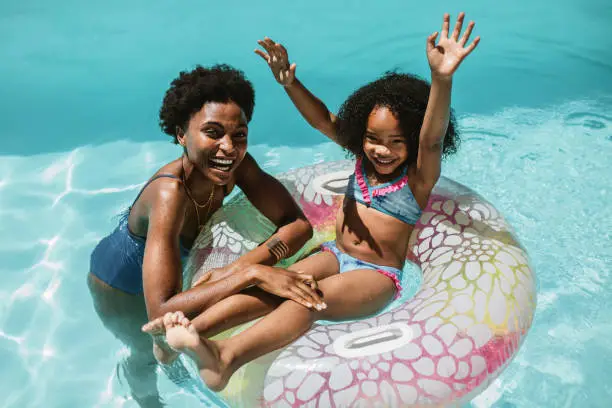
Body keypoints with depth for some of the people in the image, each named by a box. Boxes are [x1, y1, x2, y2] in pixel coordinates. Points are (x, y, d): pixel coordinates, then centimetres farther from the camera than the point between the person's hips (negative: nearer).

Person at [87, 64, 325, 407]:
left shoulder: (238, 165, -29)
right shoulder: (170, 193, -45)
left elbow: (300, 224, -29)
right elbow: (160, 315, -52)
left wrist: (238, 267, -42)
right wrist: (251, 273, -56)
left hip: (174, 260, 4)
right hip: (122, 285, -4)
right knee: (148, 352, 25)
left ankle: (175, 364, 63)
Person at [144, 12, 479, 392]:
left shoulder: (418, 176, -11)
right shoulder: (364, 155, 5)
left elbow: (432, 140, -31)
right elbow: (323, 120, 2)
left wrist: (442, 79, -50)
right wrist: (290, 82, -15)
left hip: (378, 274, -6)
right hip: (335, 254, 6)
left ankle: (226, 356, -56)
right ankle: (194, 328, -43)